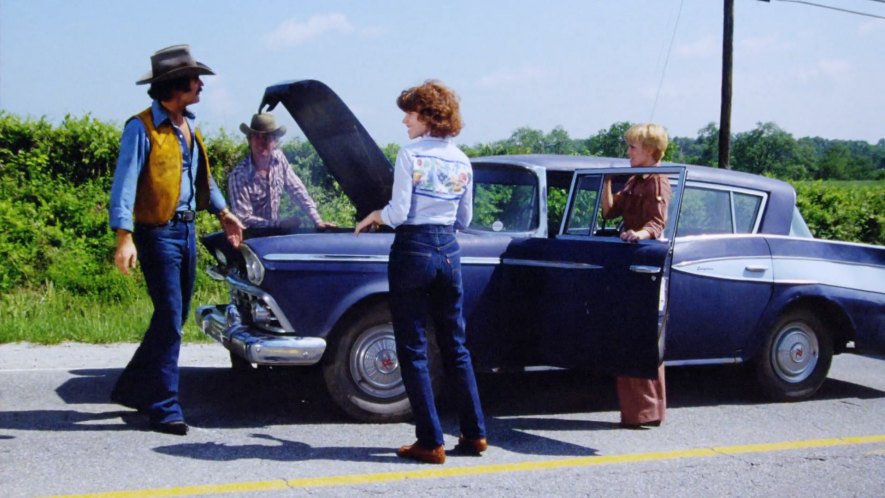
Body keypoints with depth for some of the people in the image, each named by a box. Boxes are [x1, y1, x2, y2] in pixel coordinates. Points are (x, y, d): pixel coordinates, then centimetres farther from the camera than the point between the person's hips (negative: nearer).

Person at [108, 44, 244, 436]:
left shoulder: (188, 126, 13)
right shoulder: (142, 128, -12)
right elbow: (124, 184, -18)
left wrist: (223, 212, 23)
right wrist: (124, 237, -26)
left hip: (186, 230, 8)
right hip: (158, 232, -8)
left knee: (174, 317, 14)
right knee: (169, 319, -7)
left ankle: (132, 387, 29)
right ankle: (163, 408, 2)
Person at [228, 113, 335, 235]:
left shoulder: (279, 158, -5)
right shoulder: (239, 176, -20)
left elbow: (297, 191, 1)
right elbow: (244, 219, -19)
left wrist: (318, 221, -8)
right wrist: (280, 224, -20)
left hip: (275, 231, 5)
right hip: (250, 236, -5)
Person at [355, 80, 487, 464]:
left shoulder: (410, 154, -10)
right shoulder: (462, 161, 8)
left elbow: (397, 214, -14)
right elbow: (464, 220, 13)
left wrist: (372, 217, 6)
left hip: (414, 249, -6)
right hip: (449, 250, 6)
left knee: (413, 349, 2)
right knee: (456, 347, 14)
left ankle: (430, 443, 4)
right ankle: (474, 435, 17)